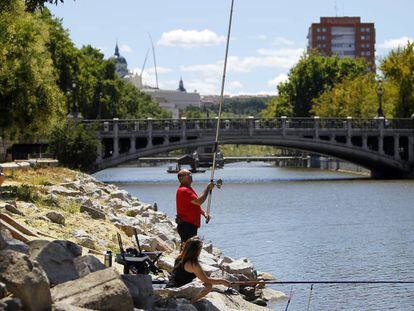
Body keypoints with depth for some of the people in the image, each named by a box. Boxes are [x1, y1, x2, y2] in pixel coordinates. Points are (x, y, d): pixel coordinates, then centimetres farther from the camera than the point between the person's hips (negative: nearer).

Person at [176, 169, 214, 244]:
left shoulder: (189, 189, 19)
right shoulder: (183, 190, -17)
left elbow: (197, 205, 26)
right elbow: (199, 201, -23)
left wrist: (204, 213, 7)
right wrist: (208, 188, -15)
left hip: (192, 225, 11)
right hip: (186, 226, -11)